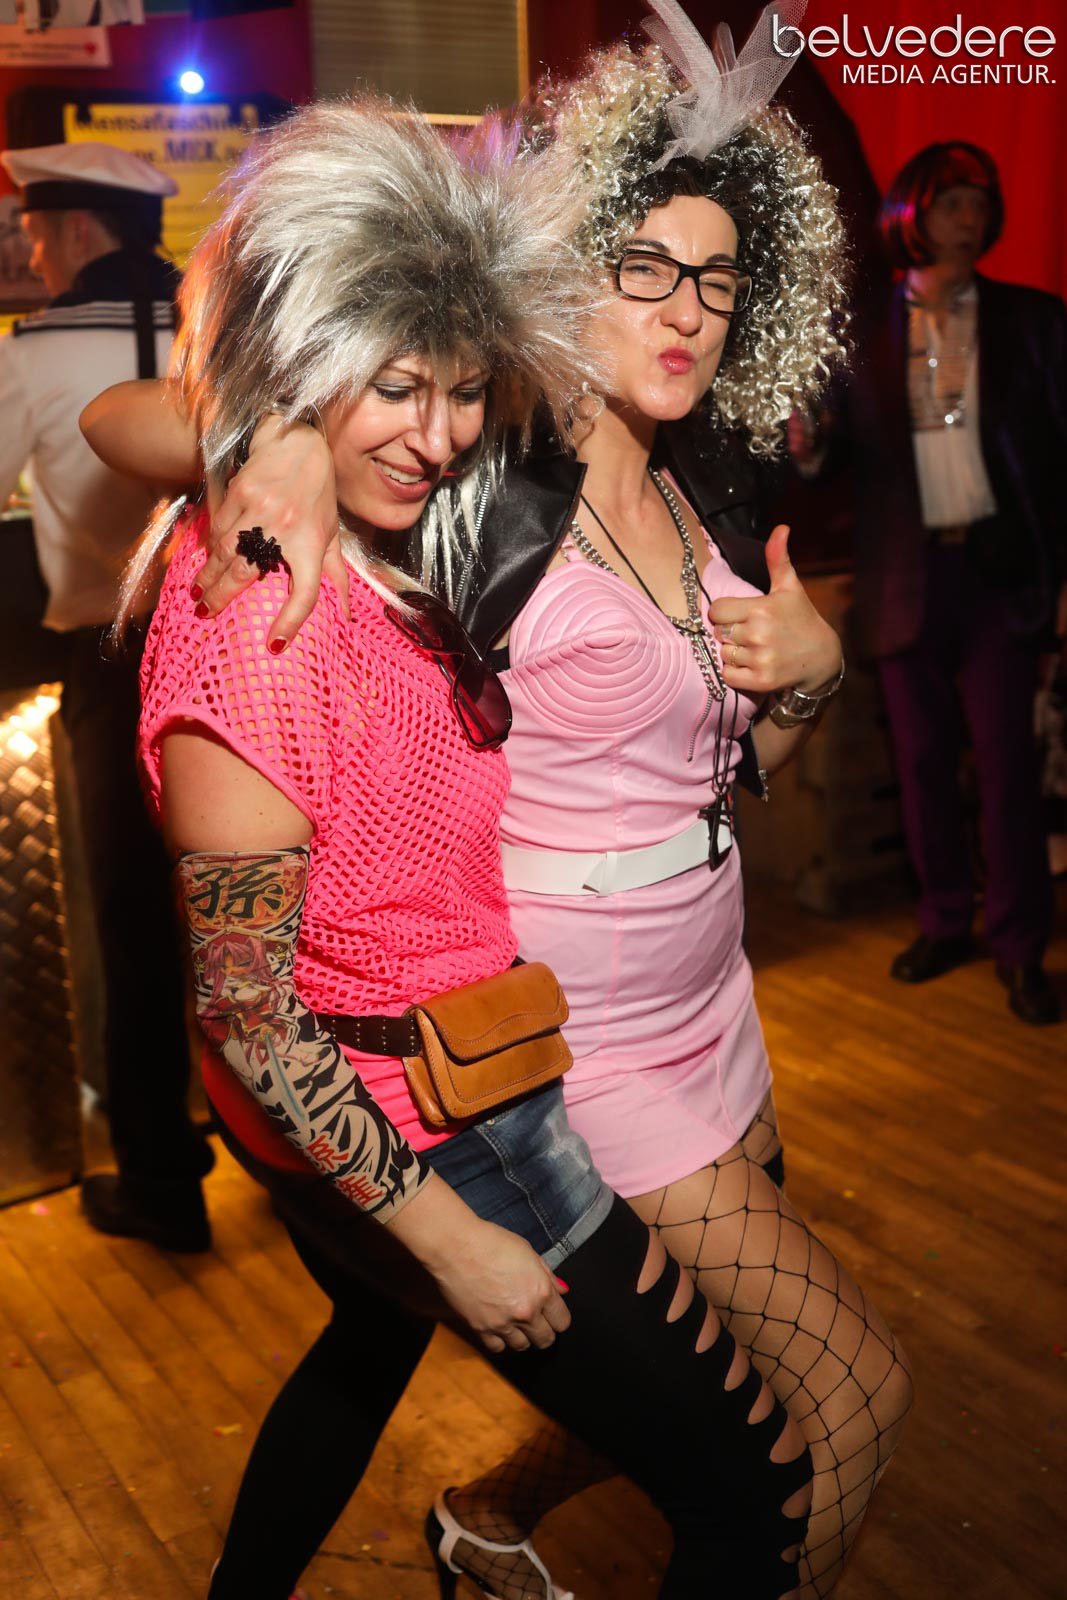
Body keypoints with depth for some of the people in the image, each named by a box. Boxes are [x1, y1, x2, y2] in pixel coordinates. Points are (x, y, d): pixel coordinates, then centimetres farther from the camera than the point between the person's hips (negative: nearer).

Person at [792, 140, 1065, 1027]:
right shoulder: (865, 333, 7)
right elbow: (856, 455, 7)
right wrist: (806, 447, -16)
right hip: (908, 577, 2)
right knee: (923, 760, 8)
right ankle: (946, 922, 24)